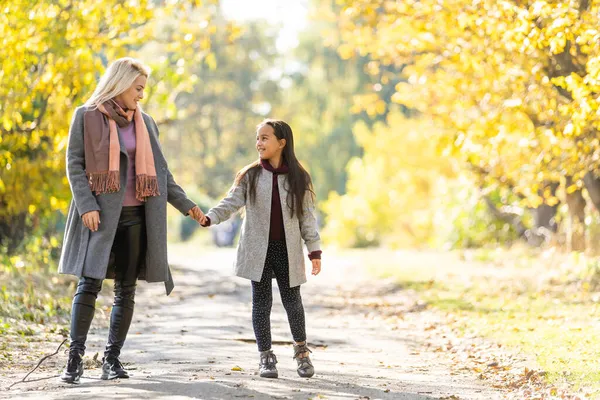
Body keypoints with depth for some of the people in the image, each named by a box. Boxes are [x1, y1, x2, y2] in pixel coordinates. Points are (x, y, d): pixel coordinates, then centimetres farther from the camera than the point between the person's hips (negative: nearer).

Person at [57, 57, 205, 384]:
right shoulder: (87, 116, 1)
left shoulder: (145, 122, 14)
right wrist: (87, 206, -15)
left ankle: (112, 359, 8)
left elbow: (160, 171, 17)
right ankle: (75, 357, -6)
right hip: (100, 215, -4)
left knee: (126, 290, 3)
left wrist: (186, 205, 12)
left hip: (135, 216, 5)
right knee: (89, 283, -10)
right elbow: (74, 164, -4)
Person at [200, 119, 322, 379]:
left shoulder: (298, 178, 1)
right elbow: (231, 203, -6)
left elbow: (307, 216, 2)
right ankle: (265, 357, 15)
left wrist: (314, 251, -1)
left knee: (292, 301, 6)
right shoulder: (250, 175, 1)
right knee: (261, 302, 4)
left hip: (287, 250, 0)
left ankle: (301, 350, 27)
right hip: (258, 250, 0)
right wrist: (209, 218, -24)